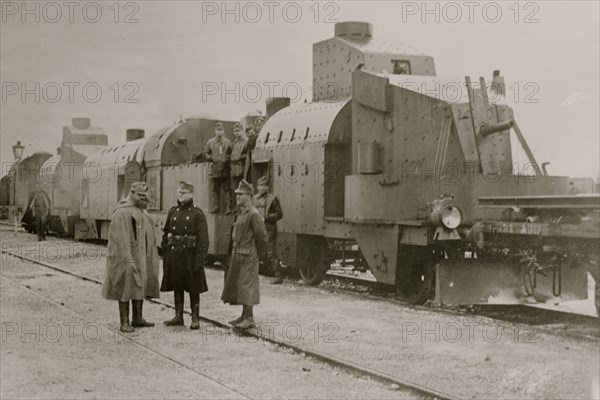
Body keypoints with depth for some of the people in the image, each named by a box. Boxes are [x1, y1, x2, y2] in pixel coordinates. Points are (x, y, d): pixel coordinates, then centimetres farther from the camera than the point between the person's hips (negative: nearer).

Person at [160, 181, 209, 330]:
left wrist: (199, 260, -16)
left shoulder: (197, 214, -6)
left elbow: (203, 239, -10)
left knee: (193, 289, 3)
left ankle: (195, 318, 11)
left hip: (189, 255, -5)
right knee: (177, 287, 11)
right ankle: (178, 316, 20)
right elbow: (165, 234, 13)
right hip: (174, 255, 5)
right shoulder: (173, 212, 9)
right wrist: (164, 254, 6)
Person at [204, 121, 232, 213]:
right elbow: (206, 154, 14)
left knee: (227, 188, -4)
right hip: (215, 168, 2)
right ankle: (216, 206, 13)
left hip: (225, 168, -2)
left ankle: (228, 206, -1)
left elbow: (232, 154, 9)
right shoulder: (210, 142, 10)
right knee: (215, 189, 5)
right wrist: (211, 158, -3)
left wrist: (227, 158, -9)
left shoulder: (227, 142, 6)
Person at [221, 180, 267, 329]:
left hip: (247, 256, -9)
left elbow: (261, 236, -17)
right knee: (237, 285, 12)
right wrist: (233, 254, 17)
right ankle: (245, 316, 21)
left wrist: (258, 252, -6)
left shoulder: (253, 214, -16)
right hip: (237, 255, 9)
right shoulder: (240, 213, 13)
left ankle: (249, 319, -2)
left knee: (246, 285, -7)